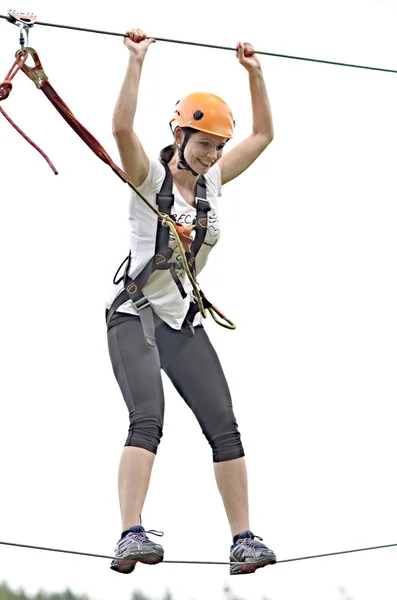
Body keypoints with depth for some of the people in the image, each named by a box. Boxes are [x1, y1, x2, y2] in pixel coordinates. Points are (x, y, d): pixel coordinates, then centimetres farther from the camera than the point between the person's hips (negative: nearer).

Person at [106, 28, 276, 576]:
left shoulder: (212, 179, 10)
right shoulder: (150, 175, -7)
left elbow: (263, 134, 17)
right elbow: (122, 128, -26)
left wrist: (254, 73, 11)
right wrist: (136, 61, -27)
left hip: (185, 322, 7)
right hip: (135, 314, -7)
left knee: (224, 426, -2)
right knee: (147, 419, -25)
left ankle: (243, 541, 0)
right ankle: (132, 537, -36)